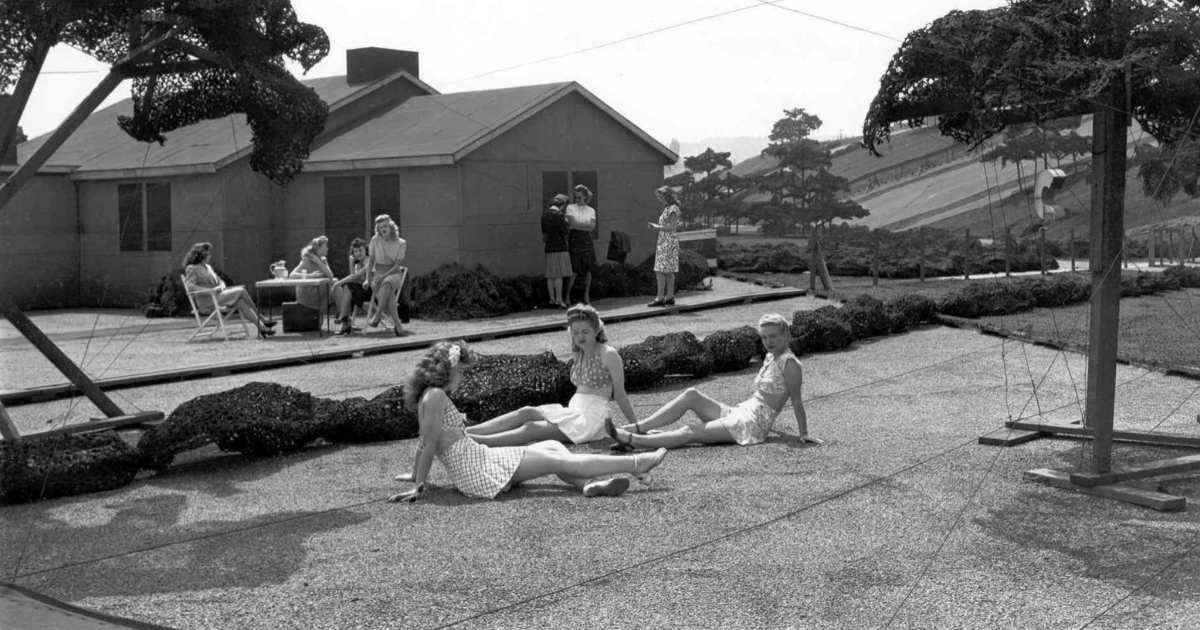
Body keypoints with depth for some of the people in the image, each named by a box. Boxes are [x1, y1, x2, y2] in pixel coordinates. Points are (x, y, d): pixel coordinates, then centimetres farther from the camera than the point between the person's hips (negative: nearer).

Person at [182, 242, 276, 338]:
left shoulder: (207, 266, 23)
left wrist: (221, 285, -2)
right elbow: (190, 286, -18)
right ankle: (262, 319, -15)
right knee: (241, 291, -18)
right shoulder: (191, 269, -3)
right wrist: (211, 290, -23)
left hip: (217, 296, 8)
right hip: (208, 302, -8)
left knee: (240, 302, -21)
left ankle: (261, 327, -31)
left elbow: (219, 280, 24)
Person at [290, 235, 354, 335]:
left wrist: (319, 262, -16)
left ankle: (343, 316, -28)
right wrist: (309, 275, -31)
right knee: (335, 283, -25)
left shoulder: (323, 260, 11)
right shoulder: (307, 260, -8)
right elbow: (292, 275, -19)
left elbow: (331, 276, -6)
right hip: (308, 294, -7)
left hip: (321, 291, 7)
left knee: (345, 289, -15)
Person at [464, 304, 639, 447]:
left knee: (532, 428, -21)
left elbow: (620, 395, -4)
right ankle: (465, 432, -26)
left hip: (592, 419, -7)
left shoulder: (608, 354, -8)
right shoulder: (579, 353, 15)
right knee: (527, 412, -15)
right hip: (573, 411, 7)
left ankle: (475, 441, -34)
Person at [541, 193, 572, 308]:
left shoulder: (545, 214, 9)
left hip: (549, 247, 8)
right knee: (559, 275, -5)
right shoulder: (558, 215, -15)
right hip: (559, 247, -8)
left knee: (550, 276, 8)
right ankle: (559, 299, -6)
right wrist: (566, 222, 4)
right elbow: (566, 231, -12)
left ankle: (552, 299, 12)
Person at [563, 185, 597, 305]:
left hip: (586, 240, 3)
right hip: (574, 239, -3)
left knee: (588, 269, 0)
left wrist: (577, 224, -9)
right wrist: (586, 225, -7)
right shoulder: (570, 207, 5)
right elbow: (572, 223, -9)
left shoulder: (591, 210, 11)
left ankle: (586, 296, 8)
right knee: (574, 270, -7)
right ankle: (567, 295, 3)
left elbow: (592, 226, -2)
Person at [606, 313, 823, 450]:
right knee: (691, 395, -8)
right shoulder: (770, 357, 17)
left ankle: (632, 440, -24)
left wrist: (804, 433, -10)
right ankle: (637, 428, -15)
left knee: (690, 433, -17)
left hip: (752, 425, -9)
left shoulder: (788, 362, -10)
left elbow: (796, 400, -10)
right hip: (739, 414, 9)